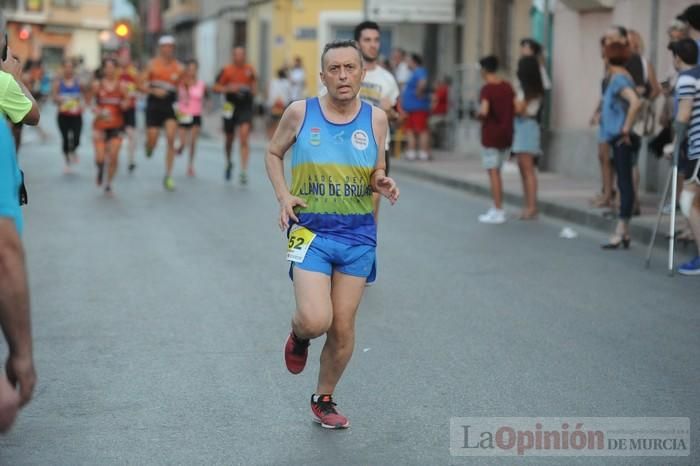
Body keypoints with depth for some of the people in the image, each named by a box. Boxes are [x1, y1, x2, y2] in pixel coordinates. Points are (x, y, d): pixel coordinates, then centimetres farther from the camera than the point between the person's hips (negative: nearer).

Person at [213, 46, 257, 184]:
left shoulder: (249, 70, 3)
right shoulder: (227, 71, -2)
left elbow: (254, 91, 6)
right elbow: (216, 87, -1)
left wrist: (252, 78, -10)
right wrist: (228, 88, -17)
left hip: (245, 107, -1)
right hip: (230, 107, 1)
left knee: (244, 137, -16)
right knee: (229, 139, 13)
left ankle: (244, 171, -17)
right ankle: (229, 163, 41)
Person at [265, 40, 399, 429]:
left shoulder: (376, 118, 0)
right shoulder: (300, 113, -5)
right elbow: (274, 153, 10)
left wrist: (382, 183, -12)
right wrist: (283, 195, -6)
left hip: (358, 235, 2)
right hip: (310, 230, -2)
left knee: (343, 328, 7)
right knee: (315, 321, -18)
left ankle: (325, 398, 30)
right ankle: (299, 336, 20)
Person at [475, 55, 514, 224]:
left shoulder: (487, 89, -14)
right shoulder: (508, 87, 7)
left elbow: (483, 111, -26)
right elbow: (516, 109, 10)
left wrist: (479, 115, -6)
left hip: (491, 135, -7)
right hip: (506, 134, 7)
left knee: (493, 172, -2)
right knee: (496, 171, 17)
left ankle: (498, 212, -3)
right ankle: (498, 207, 20)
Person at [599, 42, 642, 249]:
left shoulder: (618, 79, -14)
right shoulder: (621, 77, 15)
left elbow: (635, 102, -30)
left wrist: (626, 128, -22)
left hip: (621, 139, -10)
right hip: (617, 138, 10)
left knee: (624, 183, -8)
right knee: (624, 183, 10)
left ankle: (621, 231, -8)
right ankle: (624, 232, 14)